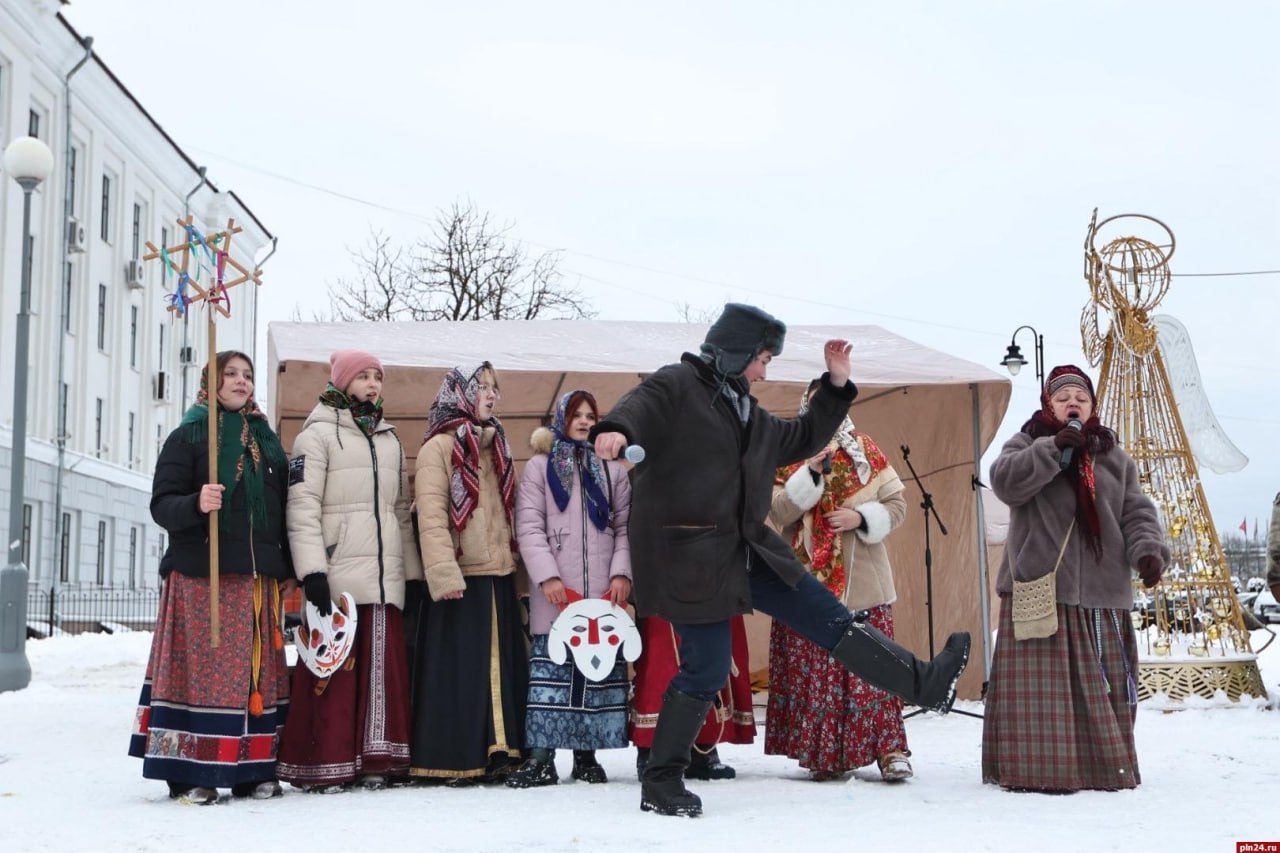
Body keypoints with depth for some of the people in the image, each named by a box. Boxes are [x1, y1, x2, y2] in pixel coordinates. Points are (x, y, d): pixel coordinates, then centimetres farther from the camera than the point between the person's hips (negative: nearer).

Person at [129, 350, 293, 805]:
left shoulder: (266, 439, 18)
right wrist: (195, 504, -26)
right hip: (201, 578, -5)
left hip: (257, 579, 5)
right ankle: (190, 772, 0)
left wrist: (289, 570, 12)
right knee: (202, 668, -6)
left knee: (257, 671, 4)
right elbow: (162, 503, -5)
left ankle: (251, 768, 11)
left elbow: (284, 508, 19)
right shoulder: (188, 436, 3)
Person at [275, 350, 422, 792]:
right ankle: (323, 766, 0)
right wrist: (312, 571, -17)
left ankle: (373, 759, 9)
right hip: (337, 576, -6)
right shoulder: (318, 434, 1)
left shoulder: (390, 439, 21)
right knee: (335, 670, -6)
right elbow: (302, 507, -8)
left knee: (384, 667, 2)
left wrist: (414, 572, 17)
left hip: (386, 577, 6)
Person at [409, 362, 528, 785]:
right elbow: (431, 516, -13)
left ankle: (498, 750, 12)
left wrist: (516, 570, 15)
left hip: (499, 577, 7)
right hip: (461, 579, -7)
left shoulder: (496, 445, 18)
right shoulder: (439, 447, -5)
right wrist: (444, 573, -22)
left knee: (502, 664, 6)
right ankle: (454, 758, 0)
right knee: (458, 668, -5)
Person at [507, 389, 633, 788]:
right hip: (555, 594, -2)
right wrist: (547, 576, -11)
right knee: (550, 668, -6)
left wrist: (622, 572, -4)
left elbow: (625, 527, 11)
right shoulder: (539, 467, 8)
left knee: (602, 667, 2)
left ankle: (587, 755, 10)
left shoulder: (613, 470, 15)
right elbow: (529, 528, 0)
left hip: (604, 592, 2)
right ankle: (541, 757, -6)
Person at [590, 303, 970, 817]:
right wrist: (617, 432, -51)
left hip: (745, 550, 8)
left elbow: (804, 438, 32)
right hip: (689, 557, -8)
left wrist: (836, 384, 22)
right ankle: (660, 783, 10)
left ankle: (927, 683, 16)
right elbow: (638, 408, -27)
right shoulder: (677, 386, -6)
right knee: (706, 669, -5)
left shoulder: (746, 413, 20)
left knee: (832, 620, 9)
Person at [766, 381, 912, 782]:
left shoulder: (865, 450, 9)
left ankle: (889, 749, 0)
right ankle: (823, 753, 7)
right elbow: (777, 512, -8)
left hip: (863, 583, 1)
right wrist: (812, 470, -17)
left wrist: (863, 517, -11)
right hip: (808, 583, 0)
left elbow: (896, 503, 7)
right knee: (812, 669, -1)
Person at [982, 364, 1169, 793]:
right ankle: (1037, 767, -3)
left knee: (1103, 688, 7)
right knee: (1040, 686, -8)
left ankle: (1106, 766, 17)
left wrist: (1147, 550, -9)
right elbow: (1005, 481, -13)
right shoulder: (1027, 444, 7)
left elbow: (1137, 512, 10)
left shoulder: (1113, 457, 17)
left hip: (1102, 594, 4)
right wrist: (1054, 447, -19)